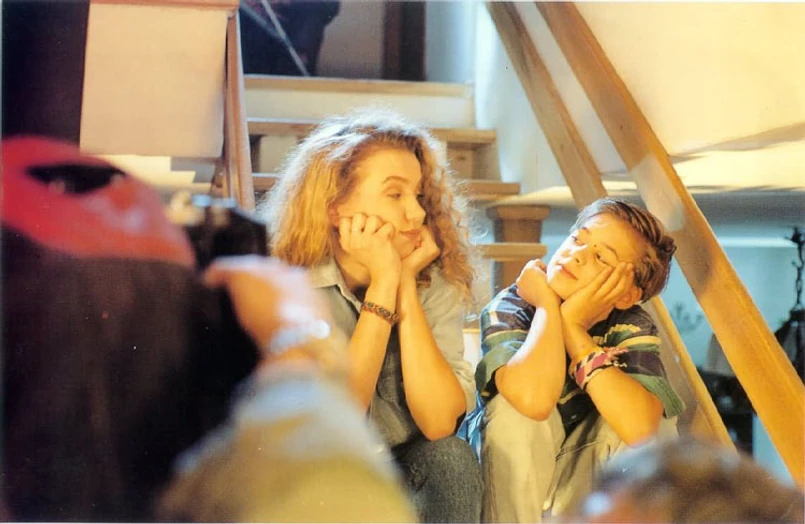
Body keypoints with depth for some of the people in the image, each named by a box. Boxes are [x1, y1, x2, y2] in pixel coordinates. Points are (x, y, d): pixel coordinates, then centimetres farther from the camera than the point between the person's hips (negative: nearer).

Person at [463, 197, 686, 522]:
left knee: (655, 427, -25)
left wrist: (573, 326, -31)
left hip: (580, 488, 2)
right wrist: (547, 305, -30)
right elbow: (533, 398, -44)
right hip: (506, 486, -2)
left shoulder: (631, 327, -16)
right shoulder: (510, 306, -22)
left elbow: (640, 428, -36)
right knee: (517, 408, -32)